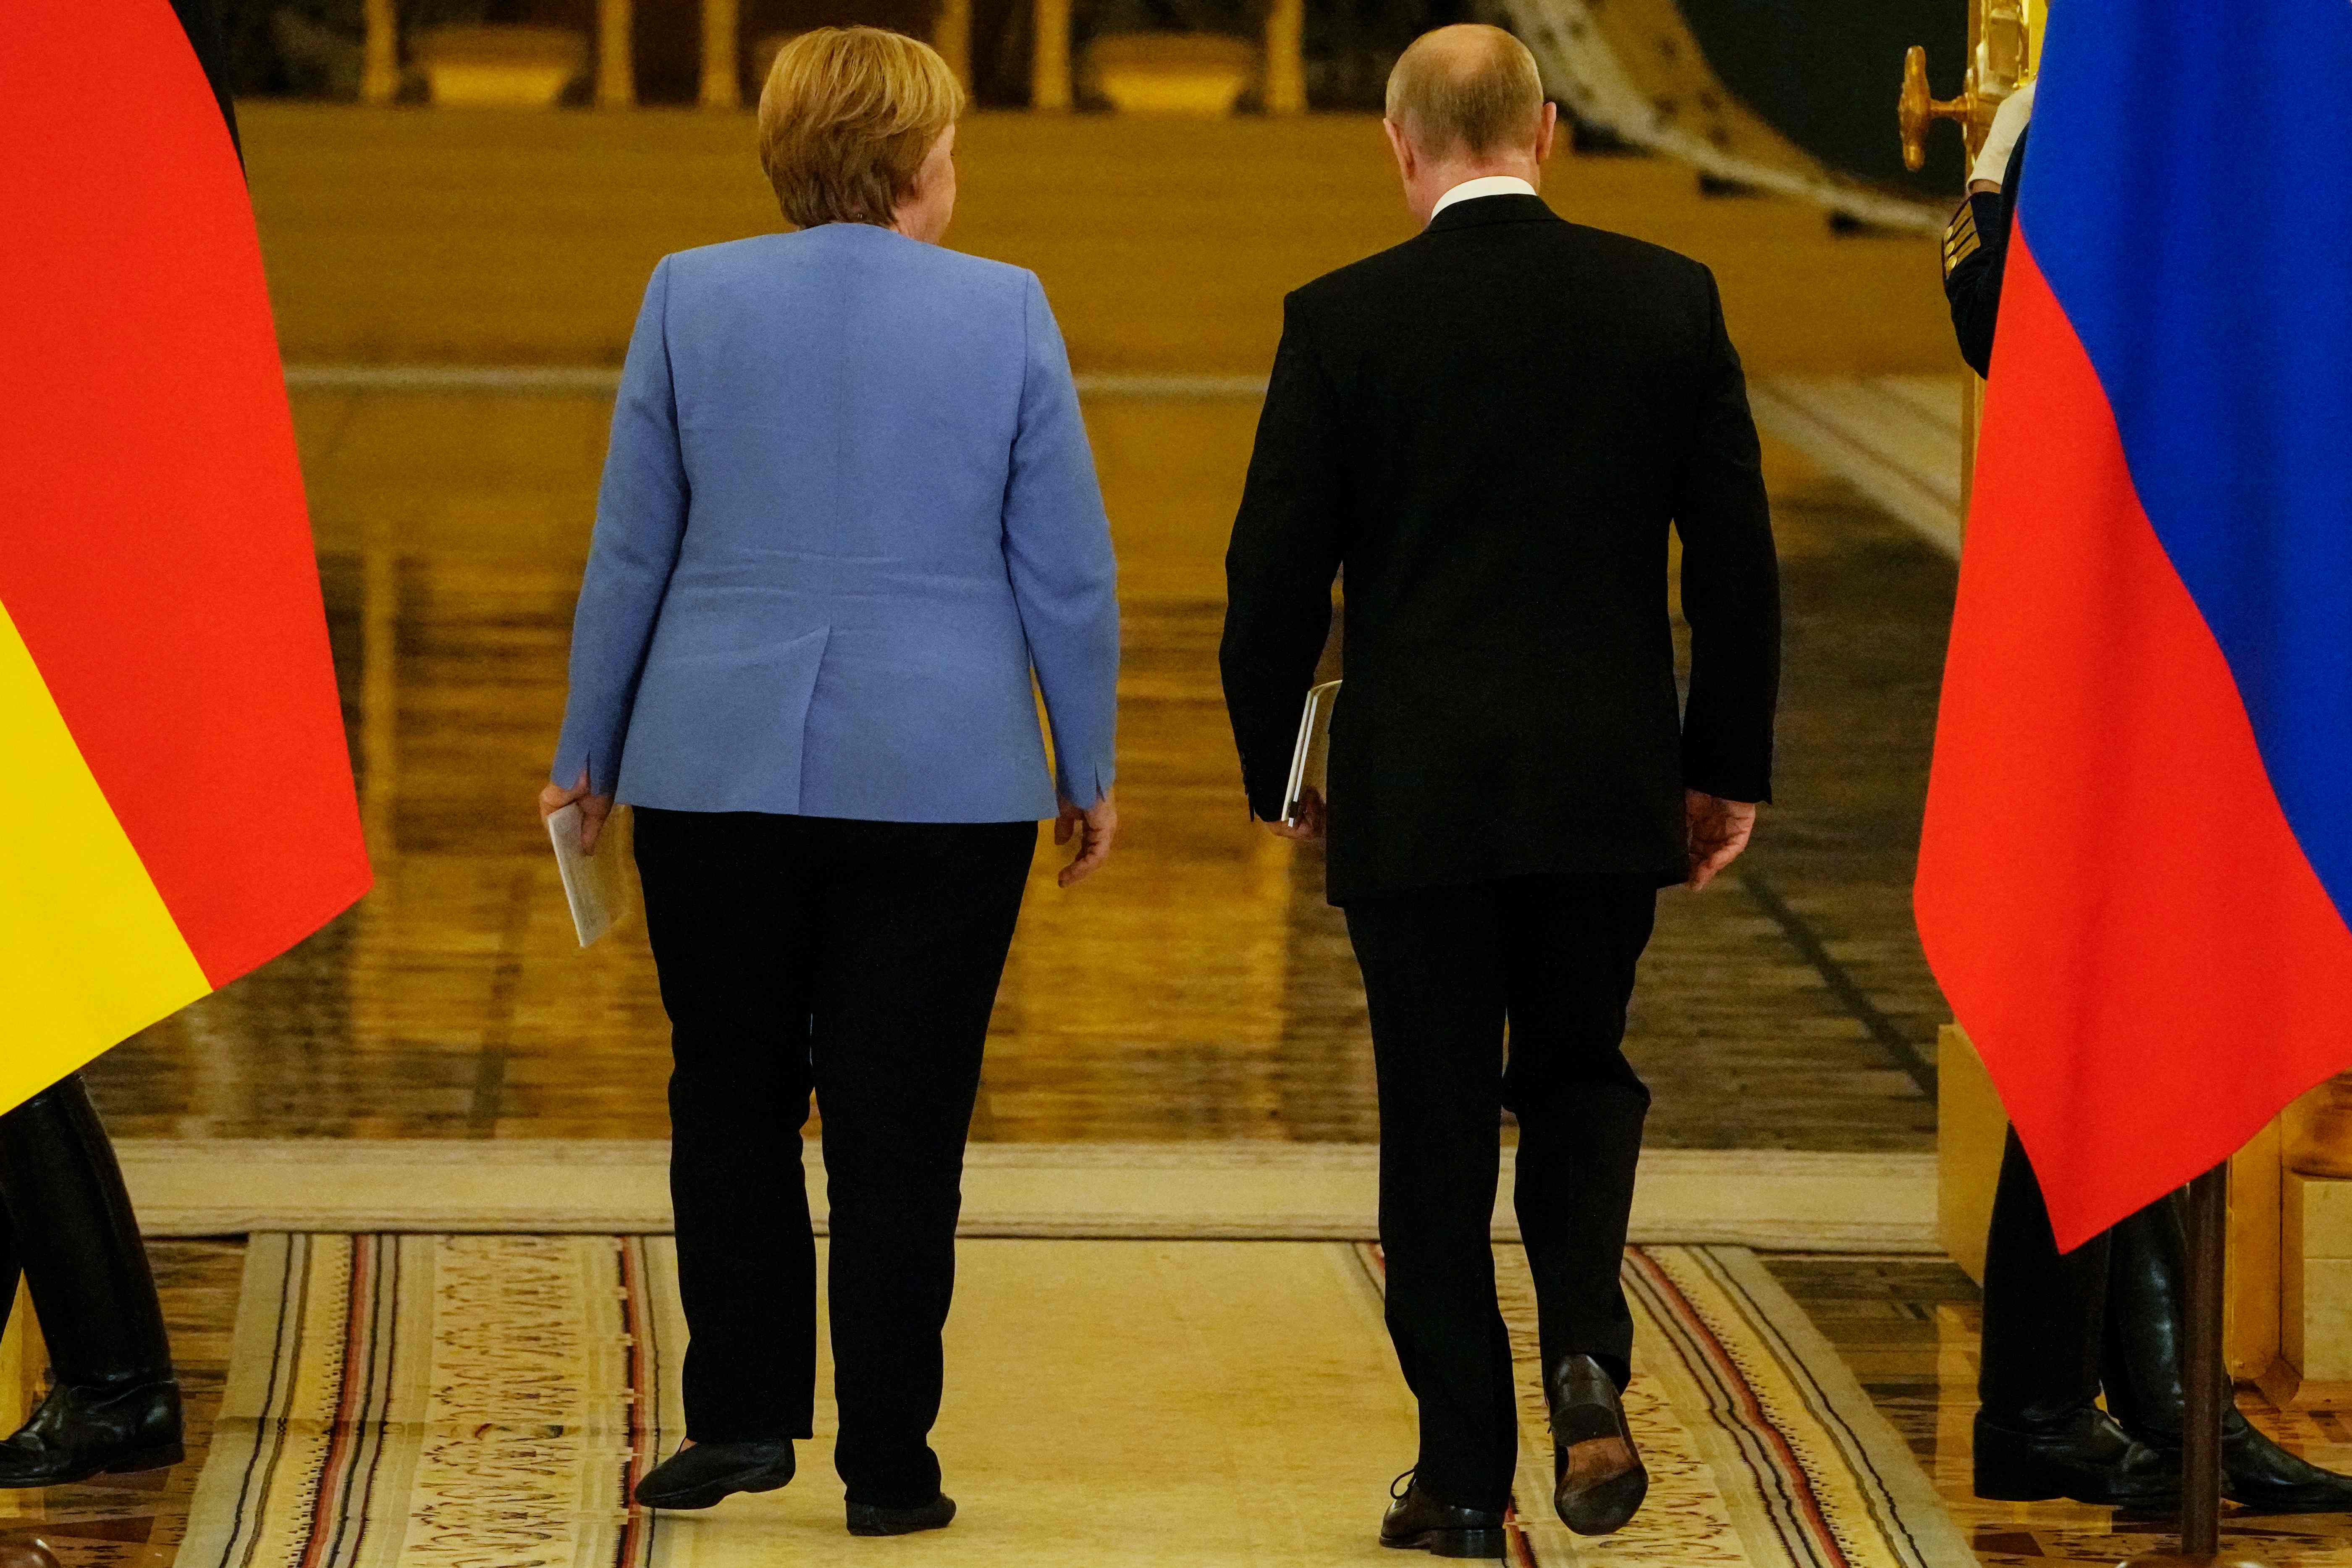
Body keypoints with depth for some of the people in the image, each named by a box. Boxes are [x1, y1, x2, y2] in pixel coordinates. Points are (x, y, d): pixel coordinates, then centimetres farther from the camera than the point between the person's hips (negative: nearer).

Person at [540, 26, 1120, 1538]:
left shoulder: (692, 297, -1)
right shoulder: (1005, 310, -4)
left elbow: (630, 551, 4)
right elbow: (1068, 571, -1)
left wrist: (590, 754, 14)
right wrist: (1089, 771, 10)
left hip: (718, 772, 1)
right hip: (941, 777, -1)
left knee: (733, 1102, 13)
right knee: (902, 1126, 3)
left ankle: (743, 1417, 12)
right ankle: (889, 1460, 5)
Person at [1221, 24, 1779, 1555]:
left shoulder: (1341, 321, -6)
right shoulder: (1667, 299, 0)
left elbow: (1277, 572, -3)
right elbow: (1739, 556, 1)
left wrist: (1275, 769, 10)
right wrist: (1729, 766, 10)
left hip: (1415, 791, -2)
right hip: (1608, 784, 2)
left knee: (1438, 1126, 7)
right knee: (1581, 1077, 19)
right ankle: (1588, 1359, -4)